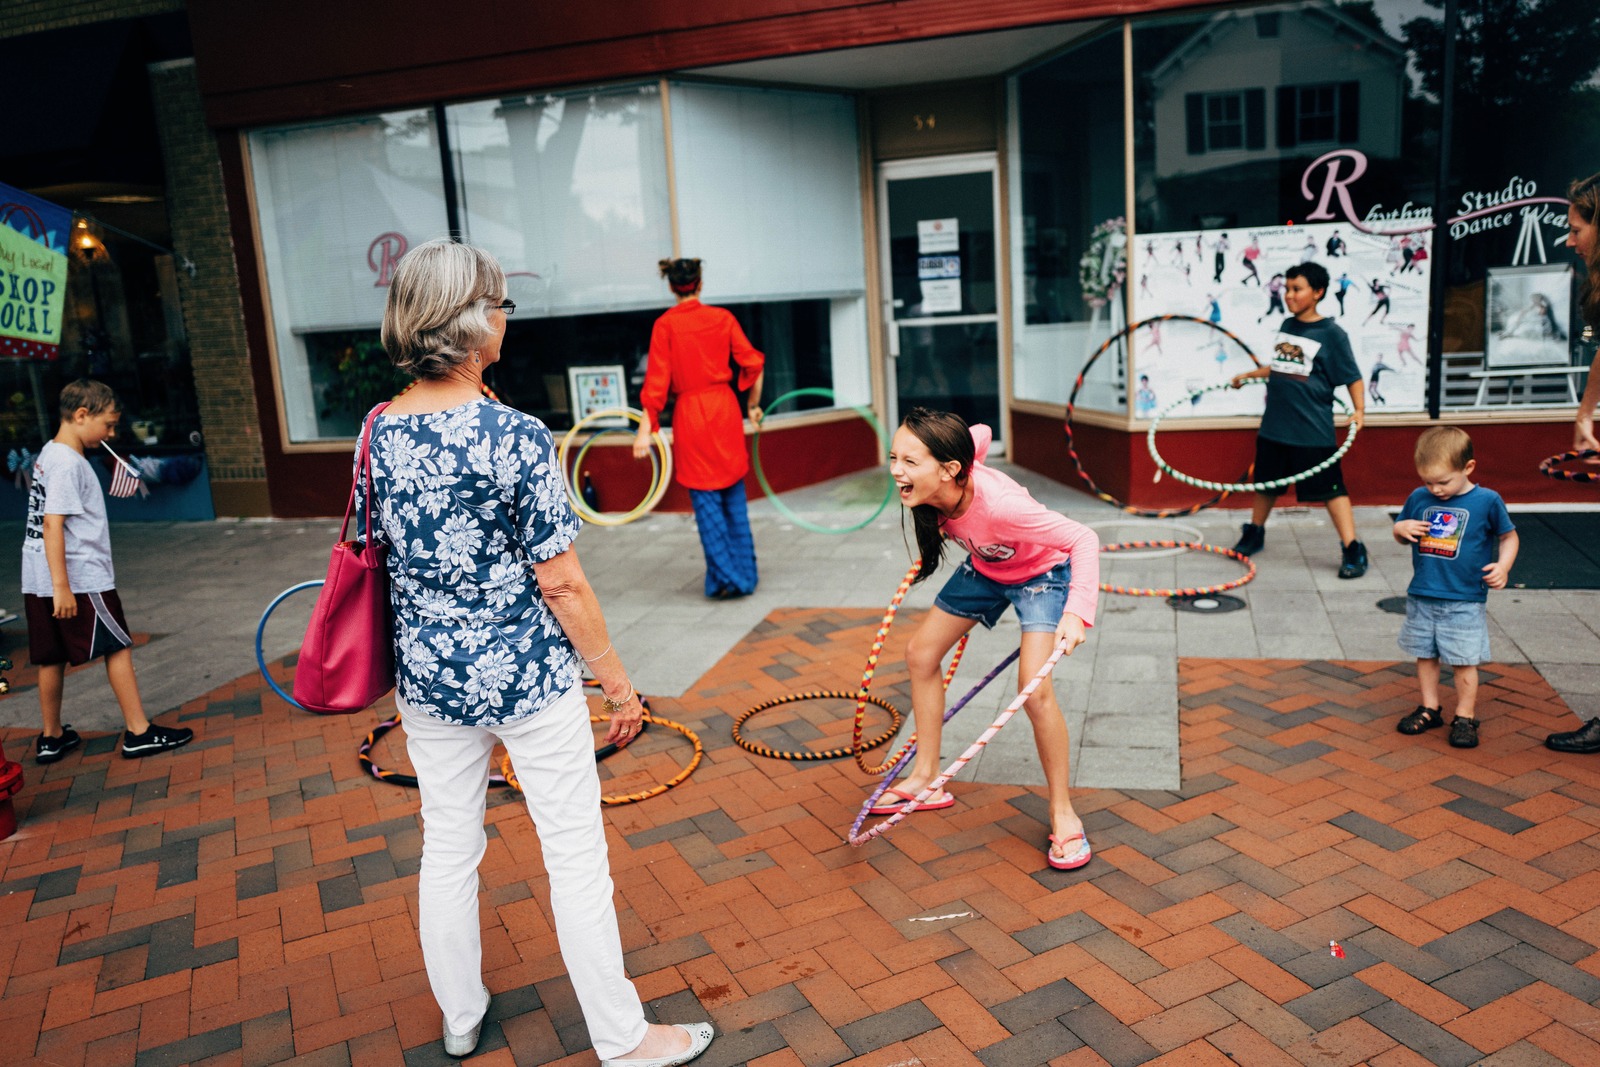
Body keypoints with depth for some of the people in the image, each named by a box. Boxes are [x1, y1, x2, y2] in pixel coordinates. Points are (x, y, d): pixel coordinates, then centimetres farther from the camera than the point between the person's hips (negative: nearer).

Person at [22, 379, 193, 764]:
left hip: (37, 583, 9)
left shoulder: (48, 454, 15)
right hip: (80, 580, -9)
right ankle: (138, 733, 5)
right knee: (118, 647, 0)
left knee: (51, 657, 14)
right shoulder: (68, 463, -16)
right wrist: (61, 586, -25)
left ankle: (52, 737, 23)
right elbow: (53, 524, -22)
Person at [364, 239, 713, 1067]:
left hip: (428, 678, 6)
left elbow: (383, 554, 8)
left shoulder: (378, 431, -3)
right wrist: (616, 681, -7)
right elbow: (560, 582, -17)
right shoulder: (514, 436, -20)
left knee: (448, 847, 20)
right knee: (577, 856, 8)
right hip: (526, 676, -6)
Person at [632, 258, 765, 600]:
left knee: (706, 501, 5)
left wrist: (646, 429, -7)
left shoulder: (665, 325, -6)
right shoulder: (723, 318, 2)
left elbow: (656, 381, -9)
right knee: (735, 498, 12)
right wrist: (754, 405, 15)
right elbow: (753, 363, 2)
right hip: (725, 409, 3)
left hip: (690, 415, -3)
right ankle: (745, 575, 18)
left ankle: (725, 577, 6)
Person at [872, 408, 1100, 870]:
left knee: (1034, 690, -23)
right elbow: (979, 434, -5)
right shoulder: (934, 491, -26)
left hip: (1041, 573, -7)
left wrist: (1077, 611, -53)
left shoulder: (998, 505, -44)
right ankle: (926, 779, 23)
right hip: (985, 568, 7)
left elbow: (1083, 539, -40)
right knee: (920, 655, 8)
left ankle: (1063, 814, -1)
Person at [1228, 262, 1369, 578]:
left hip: (1312, 430, -6)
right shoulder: (1286, 326, 9)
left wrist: (1359, 409, -21)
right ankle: (1254, 533, 37)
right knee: (1266, 481, 19)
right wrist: (1250, 375, 29)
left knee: (1330, 487, -4)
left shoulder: (1332, 333, -8)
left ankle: (1353, 551, 1)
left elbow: (1352, 377, -8)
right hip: (1274, 426, 6)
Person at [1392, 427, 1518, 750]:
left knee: (1463, 661, 2)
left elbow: (1509, 536, 5)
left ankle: (1465, 717, 15)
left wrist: (1502, 566, -12)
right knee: (1425, 654, 13)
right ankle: (1430, 708, 26)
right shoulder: (1418, 498, 2)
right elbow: (1402, 536, 15)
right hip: (1421, 597, 4)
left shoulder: (1487, 501, -7)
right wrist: (1401, 529, -8)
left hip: (1465, 601, -4)